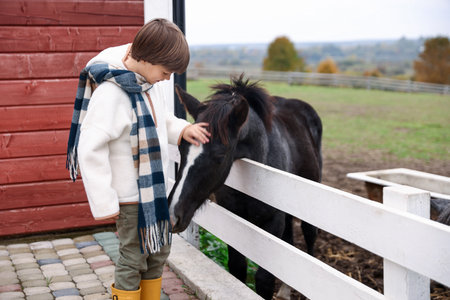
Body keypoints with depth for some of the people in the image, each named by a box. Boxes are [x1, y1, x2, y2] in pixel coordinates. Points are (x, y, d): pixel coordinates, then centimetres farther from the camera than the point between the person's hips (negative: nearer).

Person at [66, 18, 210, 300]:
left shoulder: (150, 78, -1)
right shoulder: (111, 92, -26)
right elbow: (90, 150, -25)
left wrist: (181, 129, -3)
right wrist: (104, 203, -21)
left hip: (156, 186, 9)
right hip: (132, 196, -8)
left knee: (159, 251, 20)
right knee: (134, 260, 5)